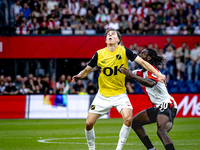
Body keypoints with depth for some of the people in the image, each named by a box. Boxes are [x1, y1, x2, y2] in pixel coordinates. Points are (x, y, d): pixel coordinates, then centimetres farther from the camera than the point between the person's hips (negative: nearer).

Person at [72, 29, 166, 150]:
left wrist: (158, 74, -15)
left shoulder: (124, 51, -6)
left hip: (120, 94, -1)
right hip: (103, 95, 1)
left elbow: (142, 62, -8)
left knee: (128, 119, -24)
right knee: (89, 123, -4)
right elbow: (87, 70, 5)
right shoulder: (99, 54, -4)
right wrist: (79, 76, -16)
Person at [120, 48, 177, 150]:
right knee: (135, 122, 18)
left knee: (161, 131, -32)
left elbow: (151, 83, -34)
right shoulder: (141, 72, 16)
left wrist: (132, 76, -35)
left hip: (167, 105, -10)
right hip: (158, 107, 10)